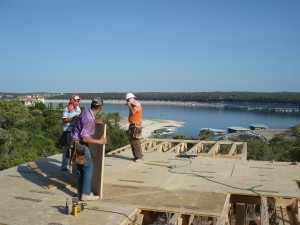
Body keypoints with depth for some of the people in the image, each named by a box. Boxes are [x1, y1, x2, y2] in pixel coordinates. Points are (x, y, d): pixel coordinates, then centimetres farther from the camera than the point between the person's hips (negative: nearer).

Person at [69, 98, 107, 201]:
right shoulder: (89, 120, -26)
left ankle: (80, 192, 23)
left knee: (80, 167, 15)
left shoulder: (86, 111, 2)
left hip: (76, 142, 10)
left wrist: (95, 122, 29)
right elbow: (85, 138, -29)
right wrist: (99, 141, -20)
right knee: (88, 167, -4)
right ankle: (86, 194, -1)